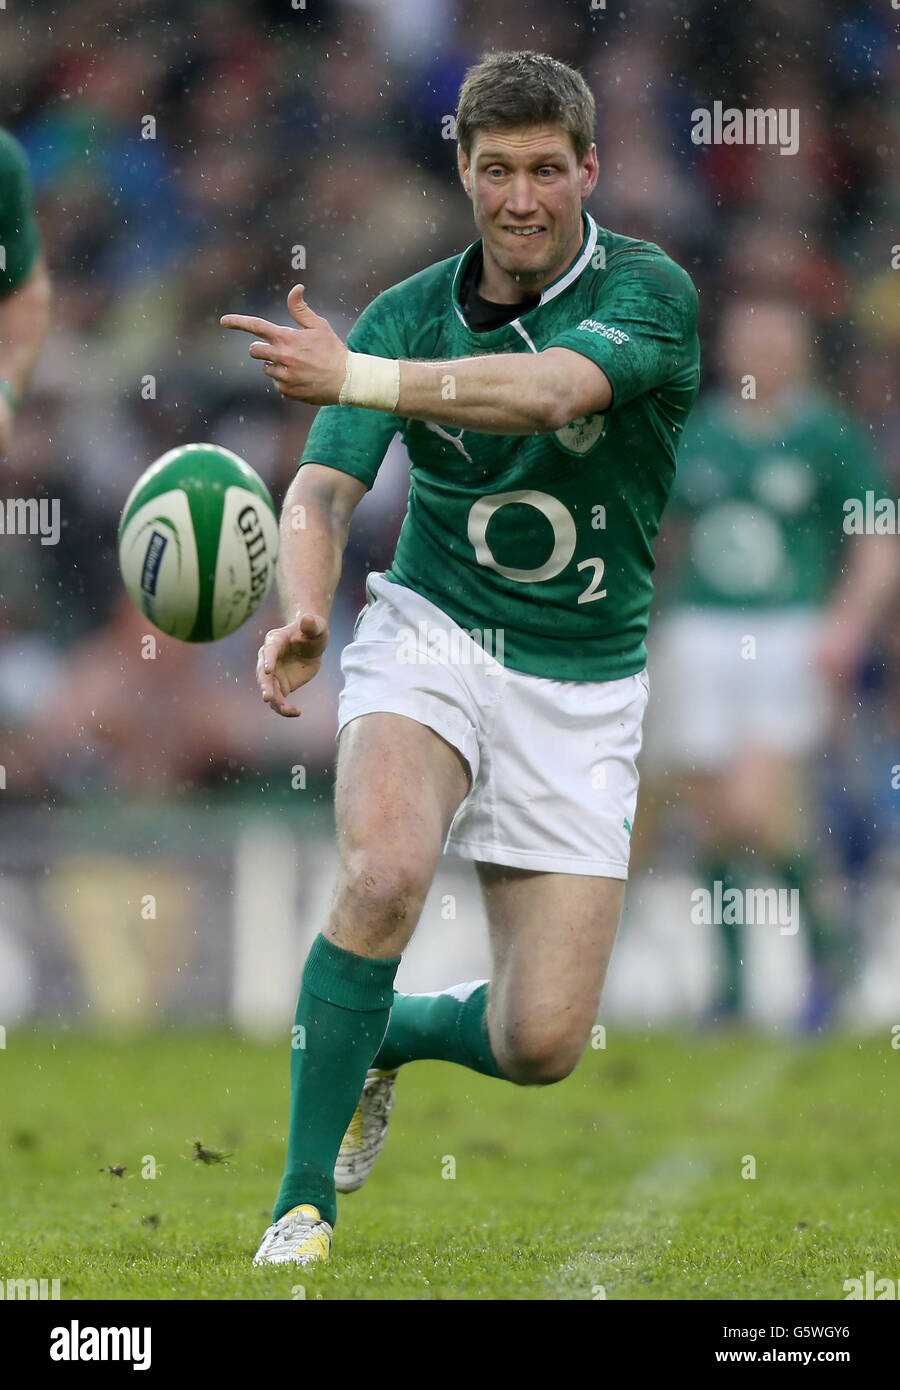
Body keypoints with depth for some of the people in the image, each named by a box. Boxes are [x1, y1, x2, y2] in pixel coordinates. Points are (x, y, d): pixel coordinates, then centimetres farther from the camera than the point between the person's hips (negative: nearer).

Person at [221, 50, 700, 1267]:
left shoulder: (649, 292, -12)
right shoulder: (409, 315, -4)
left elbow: (549, 392, -33)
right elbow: (321, 492, -12)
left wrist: (354, 377, -43)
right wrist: (304, 615, -34)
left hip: (582, 686, 0)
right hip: (432, 633, 0)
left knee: (542, 1043, -7)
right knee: (386, 871, -32)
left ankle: (383, 1034, 28)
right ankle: (303, 1205, -19)